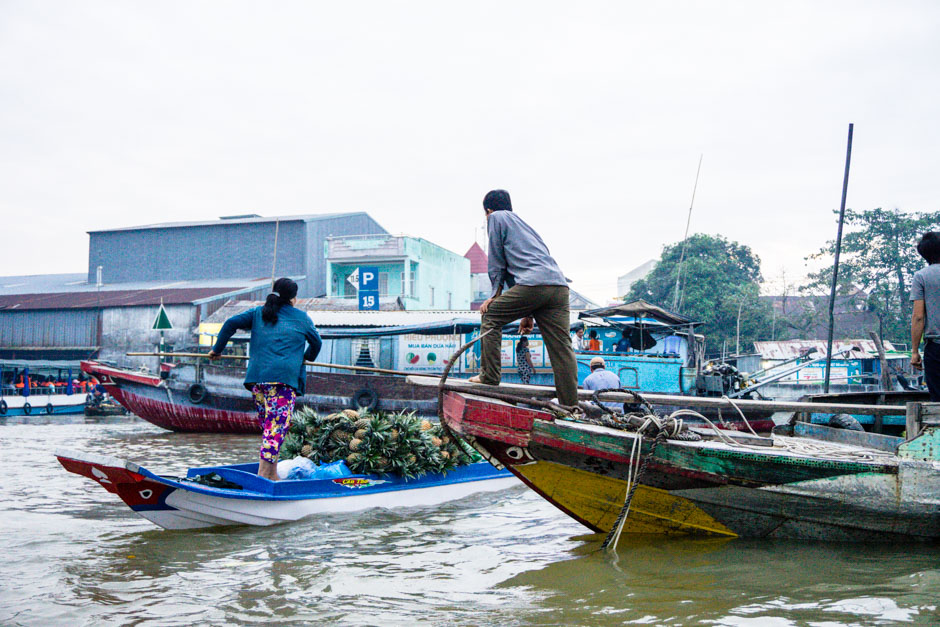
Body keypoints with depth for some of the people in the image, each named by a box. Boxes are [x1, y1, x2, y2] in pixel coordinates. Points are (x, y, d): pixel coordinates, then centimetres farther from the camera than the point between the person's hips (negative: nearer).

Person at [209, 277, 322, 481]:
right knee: (277, 426, -7)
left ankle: (272, 475, 17)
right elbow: (316, 343, 25)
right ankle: (263, 475, -17)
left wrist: (217, 349, 17)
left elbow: (231, 323, 8)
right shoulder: (302, 317, 15)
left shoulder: (258, 313, 19)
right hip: (285, 378, -4)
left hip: (257, 376, 4)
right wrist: (308, 356, 46)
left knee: (268, 425, 13)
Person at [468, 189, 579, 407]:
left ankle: (489, 377, 11)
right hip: (560, 285, 7)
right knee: (561, 346, 1)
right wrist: (528, 314, 33)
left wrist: (496, 294, 22)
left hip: (533, 283, -7)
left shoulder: (496, 218, 16)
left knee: (490, 316, 14)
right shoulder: (523, 223, 37)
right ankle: (570, 406, -3)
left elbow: (496, 260, 12)